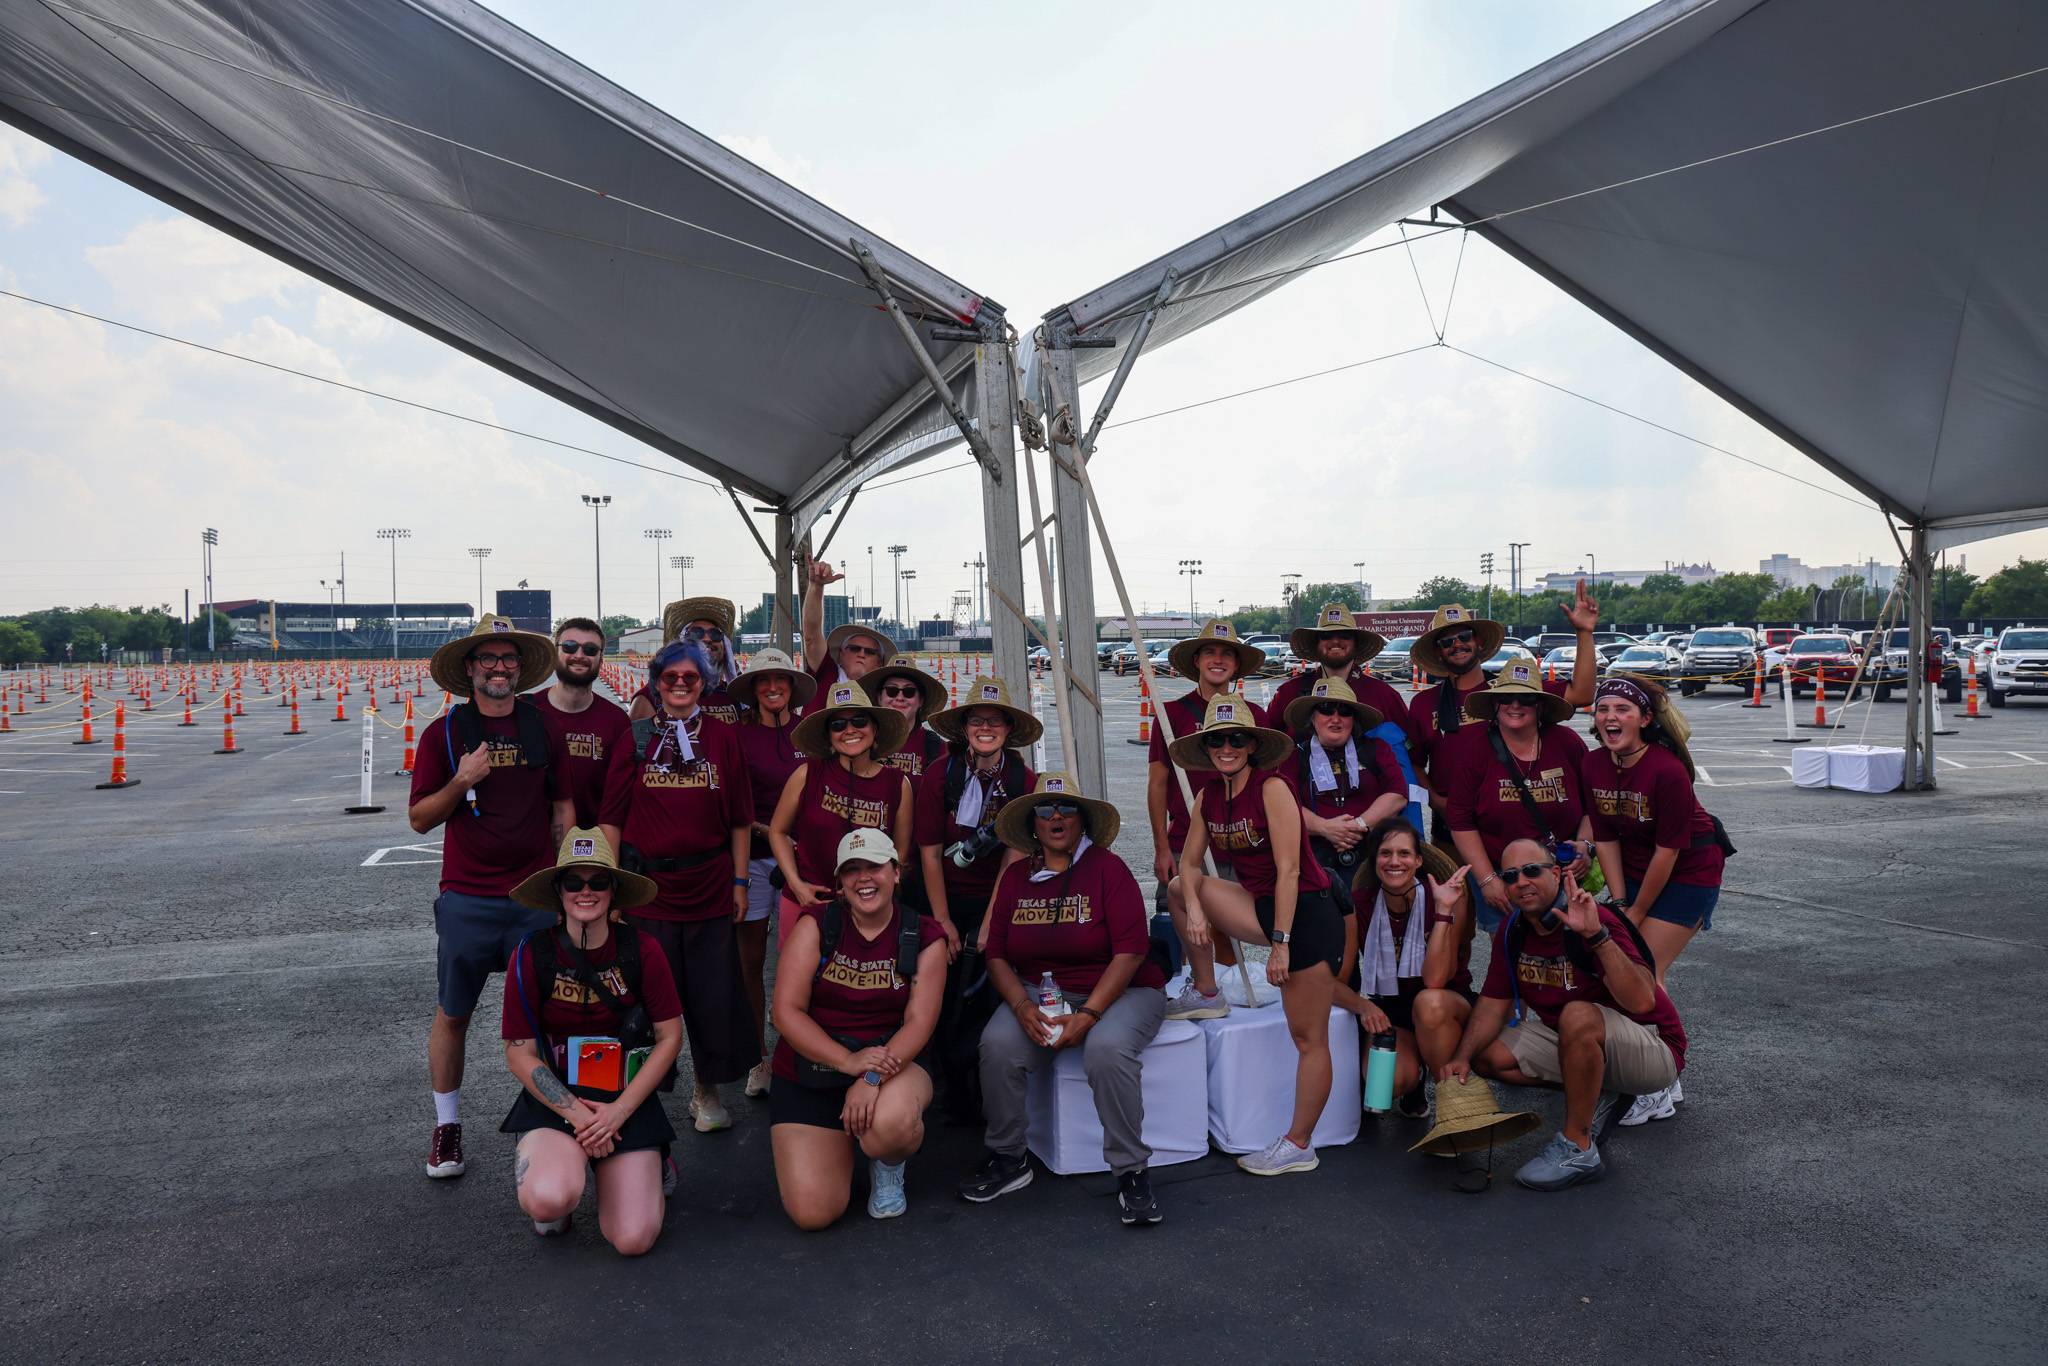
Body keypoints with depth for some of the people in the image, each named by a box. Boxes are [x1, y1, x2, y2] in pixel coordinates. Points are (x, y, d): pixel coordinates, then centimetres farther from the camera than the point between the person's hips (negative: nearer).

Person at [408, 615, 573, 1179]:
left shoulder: (544, 728, 6)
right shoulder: (444, 733, 1)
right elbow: (419, 818, 1)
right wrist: (462, 781, -16)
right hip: (466, 899, -1)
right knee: (453, 1015, 8)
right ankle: (446, 1126, 24)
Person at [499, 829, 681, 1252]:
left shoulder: (641, 949, -7)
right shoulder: (533, 955, -9)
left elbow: (670, 1036, -3)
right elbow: (520, 1053, -6)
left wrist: (619, 1110, -11)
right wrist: (576, 1113, -16)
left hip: (627, 1098, 1)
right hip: (555, 1097, -1)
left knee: (634, 1240, -13)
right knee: (549, 1202, -31)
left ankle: (648, 1167, 21)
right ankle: (544, 1159, 6)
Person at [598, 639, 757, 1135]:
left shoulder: (722, 737, 2)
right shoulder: (637, 736, 1)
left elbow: (740, 819, 5)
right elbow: (613, 817, 4)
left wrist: (739, 881, 3)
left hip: (710, 888, 1)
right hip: (648, 887, -1)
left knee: (714, 995, 7)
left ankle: (706, 1090, 25)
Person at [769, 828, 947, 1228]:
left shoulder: (924, 938, -3)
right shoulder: (815, 926, -4)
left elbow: (919, 1022, -11)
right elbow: (786, 1011, -10)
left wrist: (873, 1078, -28)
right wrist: (849, 1061, -23)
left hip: (890, 1065, 0)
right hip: (807, 1076, 1)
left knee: (891, 1124, -37)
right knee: (813, 1213, -14)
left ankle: (889, 1167, 3)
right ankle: (843, 1146, 22)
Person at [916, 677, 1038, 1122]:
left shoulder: (1022, 780, -7)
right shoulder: (939, 775, -10)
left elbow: (1013, 855, -8)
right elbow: (930, 854, -7)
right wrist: (943, 921, -10)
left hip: (995, 901, 0)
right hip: (947, 898, 0)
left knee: (985, 997, -7)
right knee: (945, 1000, -1)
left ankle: (980, 1096, 12)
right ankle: (953, 1099, 16)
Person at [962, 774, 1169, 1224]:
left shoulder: (1107, 867, -7)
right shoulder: (1016, 876, 6)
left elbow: (1131, 949, -13)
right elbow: (997, 954, 4)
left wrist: (1088, 1014, -22)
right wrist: (1023, 1007, -15)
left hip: (1119, 991, -3)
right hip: (1040, 992, 3)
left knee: (1107, 1048, -35)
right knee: (998, 1044, -25)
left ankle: (1131, 1173, -18)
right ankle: (1008, 1160, -4)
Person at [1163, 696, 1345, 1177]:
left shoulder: (1273, 788, -17)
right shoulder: (1208, 799, 4)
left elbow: (1288, 870, -21)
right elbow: (1189, 863, 11)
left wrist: (1280, 943, -22)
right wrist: (1194, 909, -10)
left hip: (1306, 913, -7)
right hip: (1261, 907, 7)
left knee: (1309, 1037, -1)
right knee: (1179, 890, 7)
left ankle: (1298, 1146, 9)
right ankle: (1206, 995, 17)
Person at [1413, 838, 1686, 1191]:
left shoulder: (1597, 921, -25)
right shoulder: (1512, 931, -3)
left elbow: (1642, 1002, -37)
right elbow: (1494, 1003, 0)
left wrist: (1597, 935, -48)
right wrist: (1461, 1058, -15)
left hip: (1654, 1049, -7)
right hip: (1575, 1043, 7)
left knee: (1579, 1015, -36)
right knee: (1486, 1054, -4)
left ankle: (1577, 1147, -22)